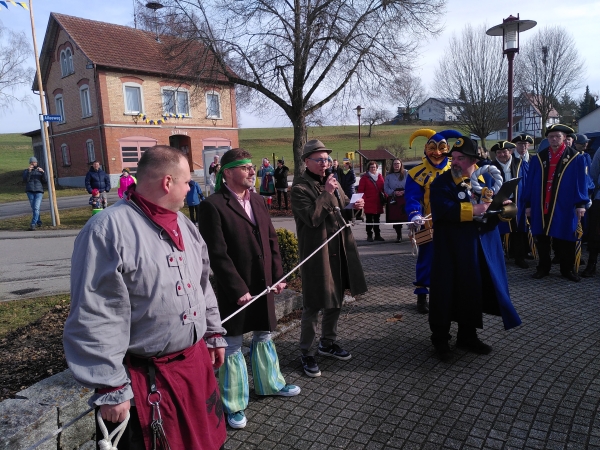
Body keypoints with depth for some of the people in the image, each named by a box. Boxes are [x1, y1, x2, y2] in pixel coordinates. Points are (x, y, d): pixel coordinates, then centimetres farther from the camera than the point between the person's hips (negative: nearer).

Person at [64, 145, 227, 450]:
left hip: (196, 362, 7)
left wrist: (214, 333, 18)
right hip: (144, 376, -7)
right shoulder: (108, 229, -19)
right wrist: (109, 388, -17)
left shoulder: (183, 224, 6)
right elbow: (95, 319, -20)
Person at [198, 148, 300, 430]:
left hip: (263, 285, 7)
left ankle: (270, 383, 45)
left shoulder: (258, 201, 8)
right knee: (232, 346, 9)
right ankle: (233, 405, 26)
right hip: (235, 290, -7)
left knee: (264, 336, 23)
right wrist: (238, 290, -18)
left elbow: (272, 240, 10)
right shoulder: (214, 205, -15)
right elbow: (217, 254, -18)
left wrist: (277, 277, 3)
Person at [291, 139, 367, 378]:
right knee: (312, 305, 1)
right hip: (316, 253, -8)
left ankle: (328, 343, 37)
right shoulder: (300, 187, -11)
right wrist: (327, 193, -21)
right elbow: (312, 217, -23)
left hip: (338, 251, 8)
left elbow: (342, 206, 22)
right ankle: (307, 353, 18)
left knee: (335, 300, 18)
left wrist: (353, 206, 1)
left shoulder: (331, 181, 12)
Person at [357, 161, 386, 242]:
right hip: (368, 203, -4)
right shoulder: (365, 177, -3)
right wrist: (362, 200, -15)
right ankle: (369, 236, 8)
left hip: (378, 202, 4)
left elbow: (383, 188, 12)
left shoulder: (379, 176, 10)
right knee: (369, 220, 2)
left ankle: (377, 235, 18)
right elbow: (360, 190, -7)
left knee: (377, 219, 12)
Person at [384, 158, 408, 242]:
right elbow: (386, 188, 7)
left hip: (405, 198, -2)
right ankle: (398, 235, 12)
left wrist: (404, 191, -16)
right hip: (393, 199, 2)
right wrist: (394, 192, -10)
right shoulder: (389, 176, 12)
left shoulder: (406, 174, 4)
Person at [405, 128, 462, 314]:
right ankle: (421, 295, 18)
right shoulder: (417, 173, -9)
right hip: (428, 226, -3)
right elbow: (412, 198, -17)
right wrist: (415, 216, -34)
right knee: (426, 260, 5)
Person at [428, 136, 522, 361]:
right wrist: (474, 210, -24)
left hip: (481, 248, 5)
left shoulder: (486, 179, 9)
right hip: (451, 249, -4)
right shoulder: (441, 183, -6)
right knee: (445, 292, 1)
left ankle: (467, 336, 31)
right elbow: (444, 210, -22)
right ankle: (440, 339, 17)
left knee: (474, 292, 14)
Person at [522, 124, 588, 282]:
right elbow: (530, 182, 6)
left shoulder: (575, 157, 1)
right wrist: (528, 204, 3)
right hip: (541, 207, 2)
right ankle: (543, 267, 23)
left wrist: (581, 204, -7)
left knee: (564, 240, 7)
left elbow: (581, 182, -1)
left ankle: (567, 269, 22)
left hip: (564, 207, -2)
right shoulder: (538, 158, 6)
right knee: (542, 239, 9)